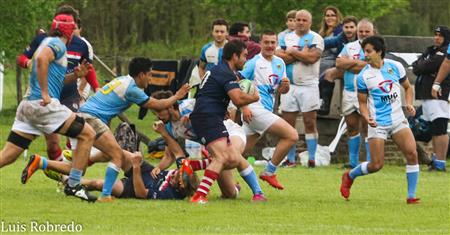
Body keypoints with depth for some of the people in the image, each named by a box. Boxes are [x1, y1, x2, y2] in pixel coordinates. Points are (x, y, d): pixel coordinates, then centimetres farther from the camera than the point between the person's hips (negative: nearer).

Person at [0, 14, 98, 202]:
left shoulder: (49, 42, 26)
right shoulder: (57, 44, -3)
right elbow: (41, 59, -25)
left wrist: (75, 76, 16)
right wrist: (45, 93, -23)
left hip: (28, 104, 9)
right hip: (43, 104, -9)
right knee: (87, 135, -4)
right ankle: (73, 185, -6)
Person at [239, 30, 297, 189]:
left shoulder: (279, 63, 16)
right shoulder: (254, 63, -6)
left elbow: (281, 91, 20)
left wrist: (285, 85, -4)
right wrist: (244, 107, -20)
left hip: (266, 110, 8)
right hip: (255, 109, -8)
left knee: (243, 149, 10)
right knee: (292, 135, -13)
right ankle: (269, 173, -8)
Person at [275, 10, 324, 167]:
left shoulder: (315, 38, 0)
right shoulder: (286, 38, 11)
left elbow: (312, 58, -16)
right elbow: (279, 57, -4)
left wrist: (292, 52, -7)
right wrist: (302, 54, -10)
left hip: (309, 85, -4)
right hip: (289, 85, 4)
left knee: (310, 123, -5)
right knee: (288, 123, 2)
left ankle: (312, 159, -3)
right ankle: (290, 159, 7)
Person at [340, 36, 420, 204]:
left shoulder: (395, 67, 0)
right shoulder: (363, 76, -6)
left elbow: (407, 87, 16)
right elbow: (362, 102, 2)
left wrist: (409, 103, -3)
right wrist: (367, 118, -17)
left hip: (398, 120, 2)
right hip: (378, 124, -2)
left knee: (412, 154, -14)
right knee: (376, 165, -6)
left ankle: (411, 196, -6)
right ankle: (349, 176, 24)